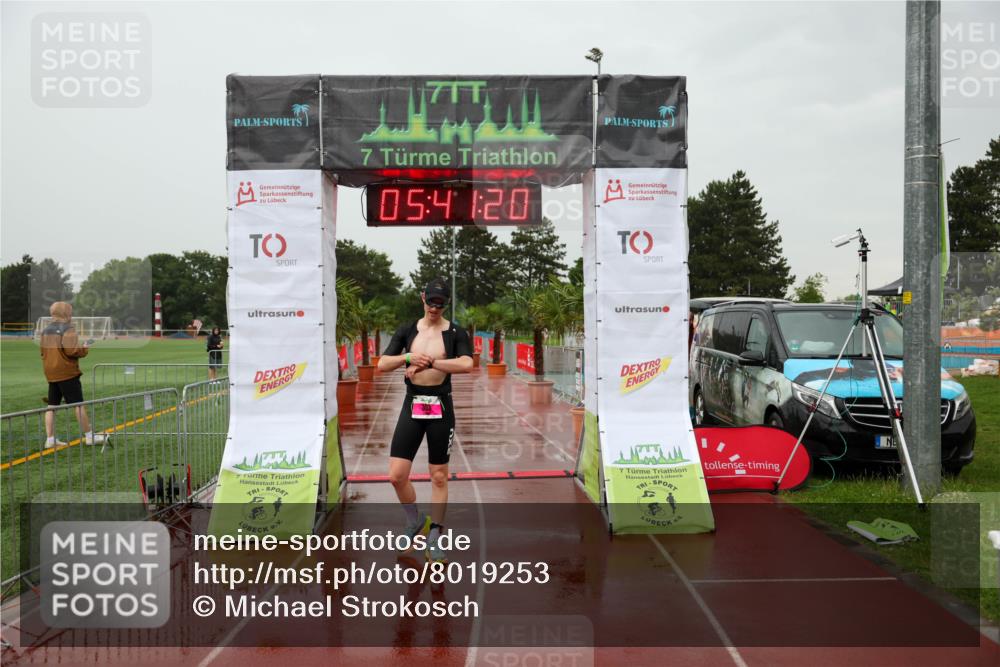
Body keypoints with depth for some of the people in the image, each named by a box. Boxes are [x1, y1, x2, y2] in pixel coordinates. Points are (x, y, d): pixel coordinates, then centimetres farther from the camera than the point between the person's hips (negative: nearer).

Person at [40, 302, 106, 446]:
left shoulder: (46, 330, 12)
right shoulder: (67, 329, -13)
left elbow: (43, 351, 18)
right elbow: (71, 351, -19)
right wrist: (84, 349, -3)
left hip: (51, 373, 8)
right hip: (67, 372, -8)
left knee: (52, 405, 9)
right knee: (78, 404, -3)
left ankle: (50, 438, 8)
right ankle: (89, 436, 1)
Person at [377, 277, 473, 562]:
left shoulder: (456, 333, -2)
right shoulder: (407, 331, 7)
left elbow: (466, 364, -21)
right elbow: (382, 365, 2)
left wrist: (428, 362, -20)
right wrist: (409, 357, -15)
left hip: (440, 407, -2)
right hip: (412, 406, 2)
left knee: (439, 476, 6)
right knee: (397, 475, -3)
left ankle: (435, 536, 20)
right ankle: (414, 521, 24)